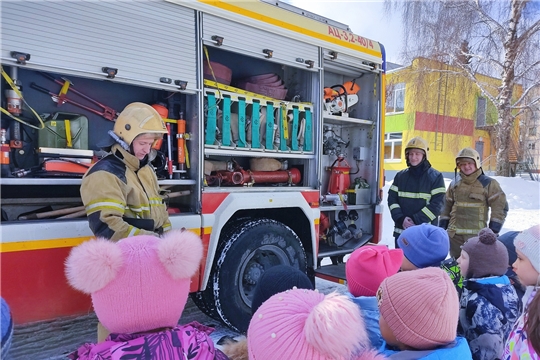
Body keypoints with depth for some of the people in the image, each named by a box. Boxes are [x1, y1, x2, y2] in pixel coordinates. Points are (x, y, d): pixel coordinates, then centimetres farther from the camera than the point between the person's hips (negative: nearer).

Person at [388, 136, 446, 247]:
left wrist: (416, 220, -16)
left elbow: (437, 204, -9)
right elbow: (392, 199, 5)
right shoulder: (400, 176, 9)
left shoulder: (436, 177, -2)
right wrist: (401, 219, -11)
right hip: (401, 231, 4)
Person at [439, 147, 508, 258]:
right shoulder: (455, 183, 11)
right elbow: (447, 206, 16)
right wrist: (442, 227, 11)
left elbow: (500, 207, -3)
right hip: (454, 234, 4)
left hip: (477, 235, -4)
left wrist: (493, 231, -7)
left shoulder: (488, 184, -2)